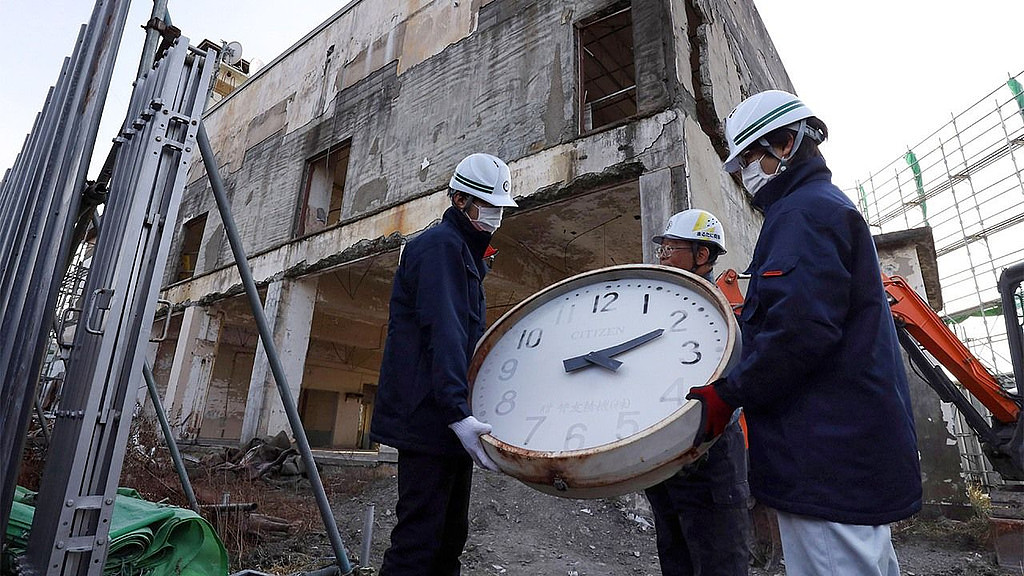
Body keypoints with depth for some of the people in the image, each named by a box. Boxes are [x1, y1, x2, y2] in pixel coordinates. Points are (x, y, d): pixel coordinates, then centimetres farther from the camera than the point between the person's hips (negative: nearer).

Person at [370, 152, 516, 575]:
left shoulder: (465, 251, 21)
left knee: (451, 535, 16)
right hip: (428, 417, -10)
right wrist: (458, 413, -33)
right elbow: (443, 333, -25)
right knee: (419, 540, -6)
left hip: (449, 421, 10)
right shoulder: (440, 244, -10)